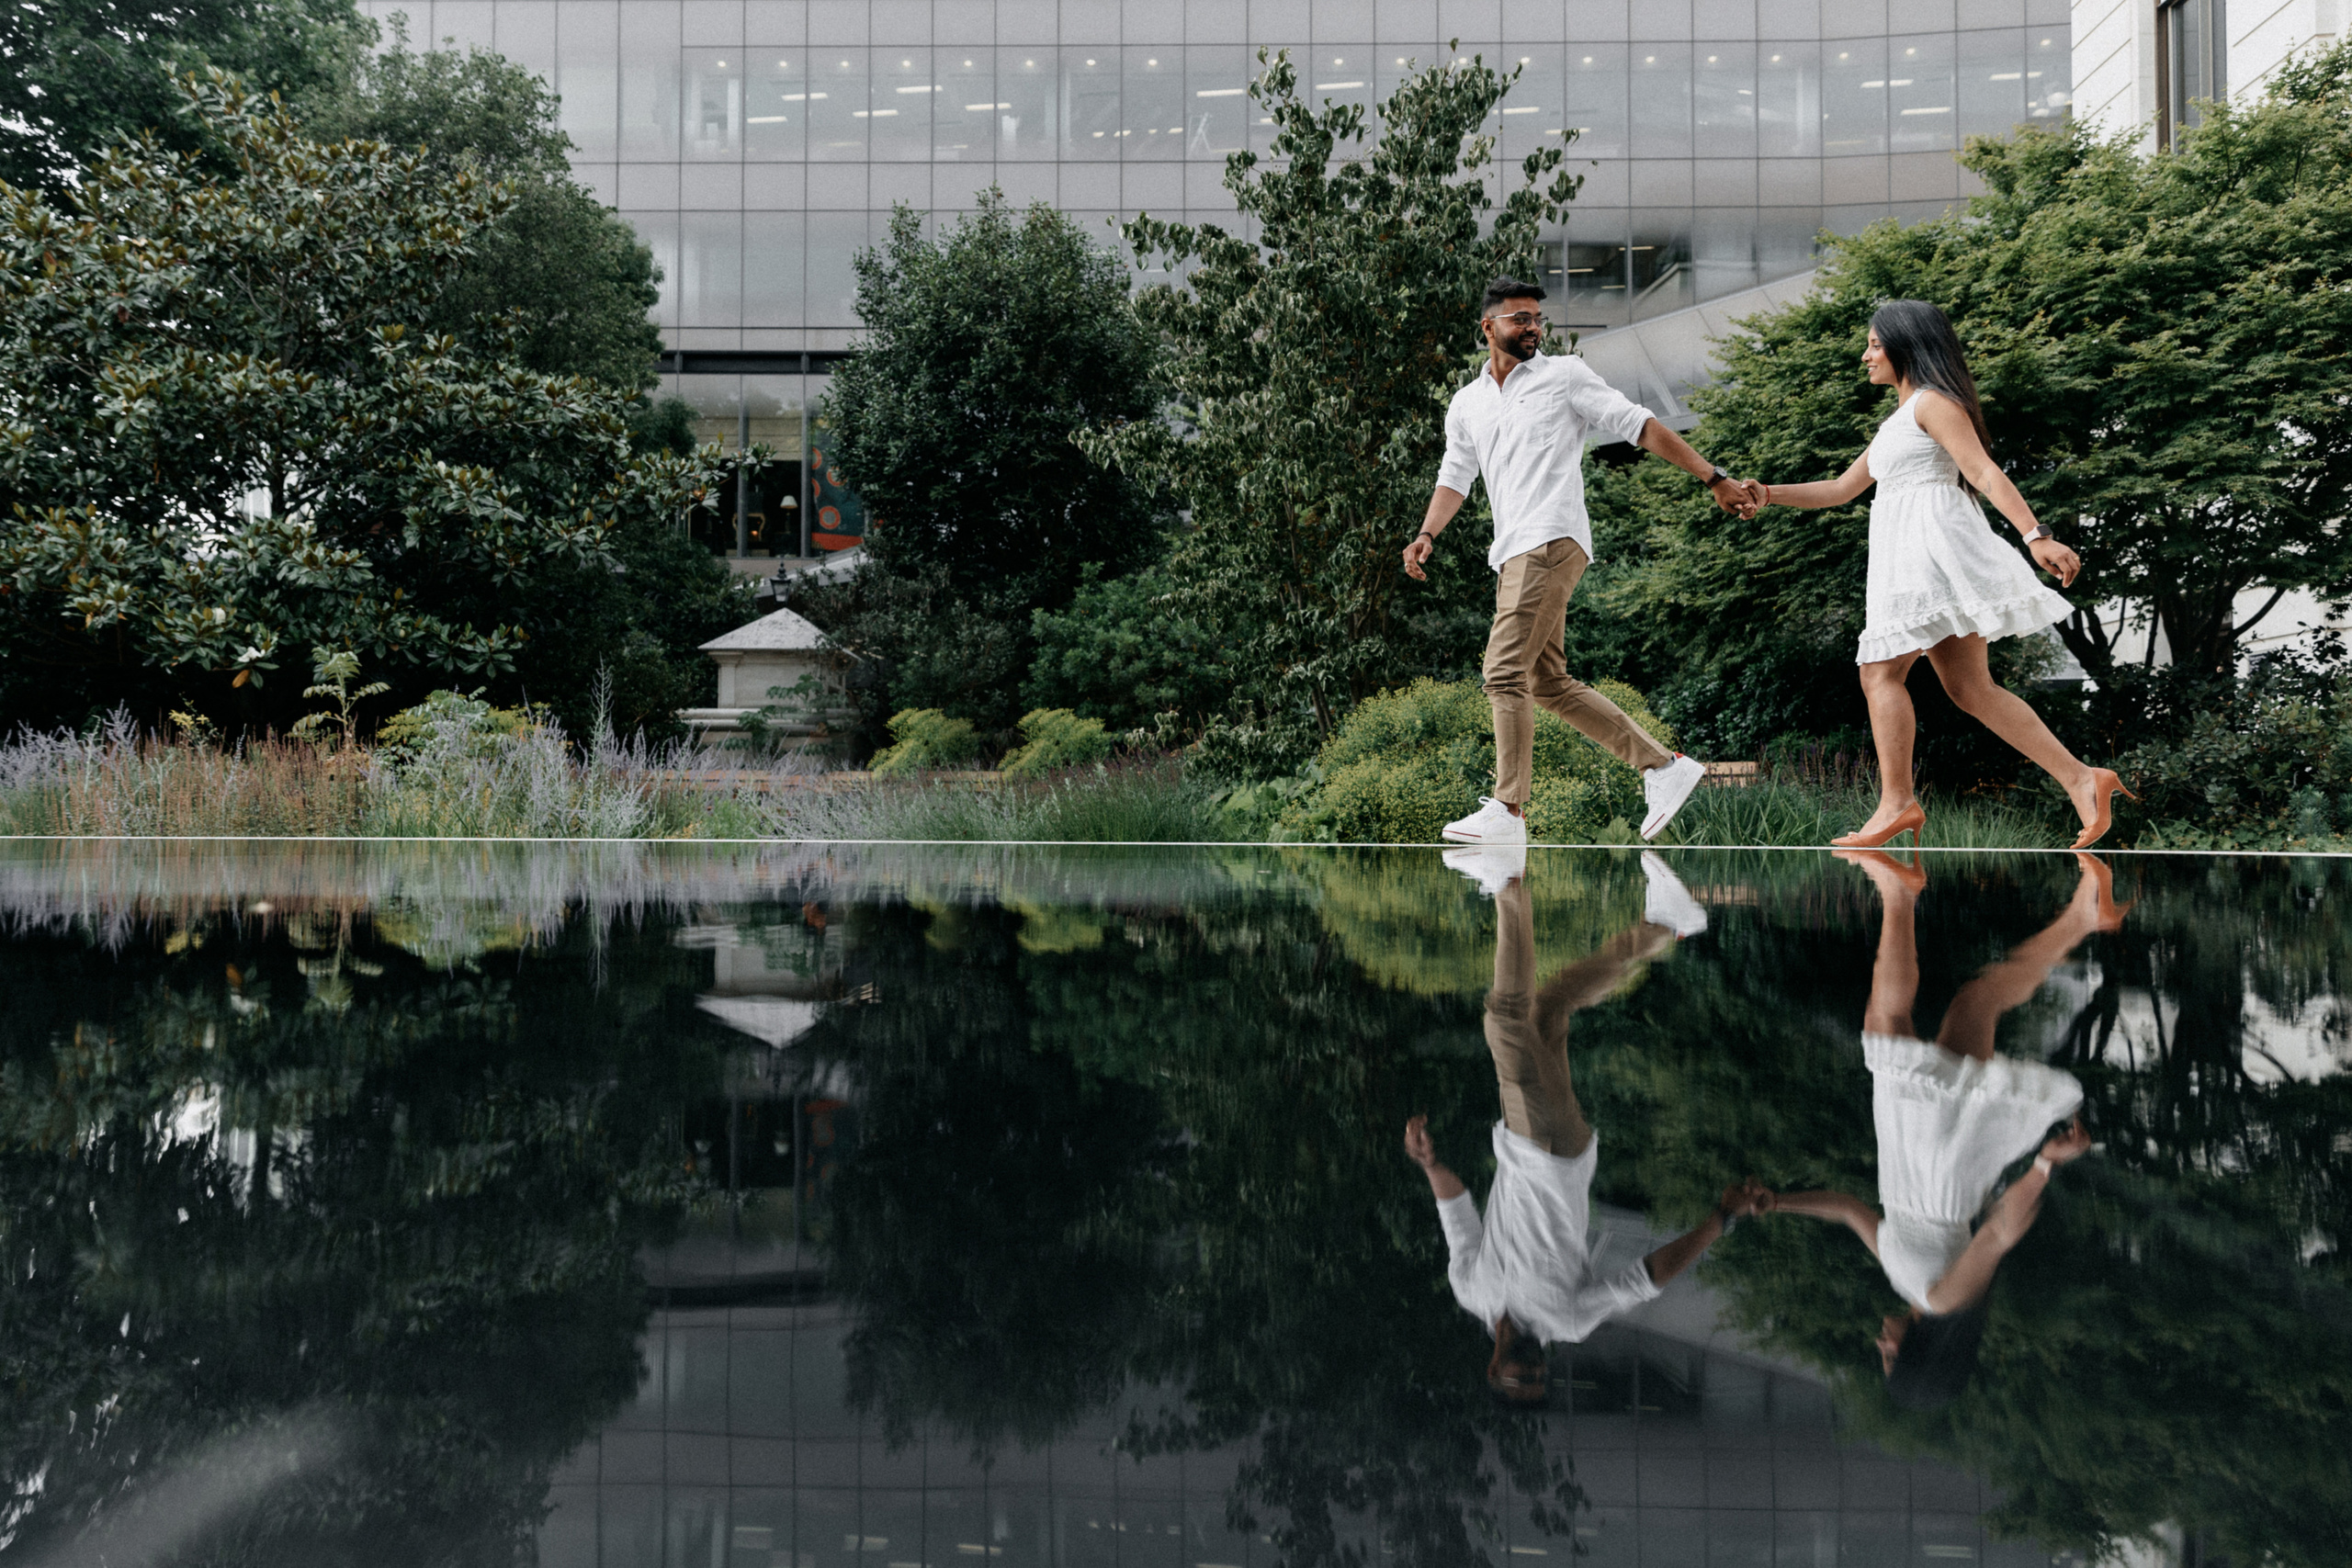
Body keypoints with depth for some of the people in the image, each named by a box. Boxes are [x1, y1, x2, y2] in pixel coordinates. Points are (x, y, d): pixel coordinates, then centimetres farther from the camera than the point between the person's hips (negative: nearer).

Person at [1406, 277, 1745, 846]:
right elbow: (1455, 477, 28)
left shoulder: (1565, 375, 5)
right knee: (1549, 683, 6)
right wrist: (1427, 534, 10)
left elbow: (1642, 426, 3)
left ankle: (1507, 811, -14)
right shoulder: (1466, 404, 20)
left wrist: (1715, 479, -1)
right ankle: (1664, 767, 13)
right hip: (1513, 554, 7)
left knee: (1505, 671, -15)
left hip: (1552, 540, -7)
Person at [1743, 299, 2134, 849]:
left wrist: (2036, 536, -24)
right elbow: (1842, 489, 29)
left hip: (1931, 545, -9)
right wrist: (1772, 495, 18)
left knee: (1881, 671, -11)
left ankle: (1897, 801, -14)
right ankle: (2081, 779, -5)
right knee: (1972, 688, 1)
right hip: (1907, 556, 9)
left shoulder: (1932, 402, -3)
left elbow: (1985, 473, -14)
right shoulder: (1897, 422, 27)